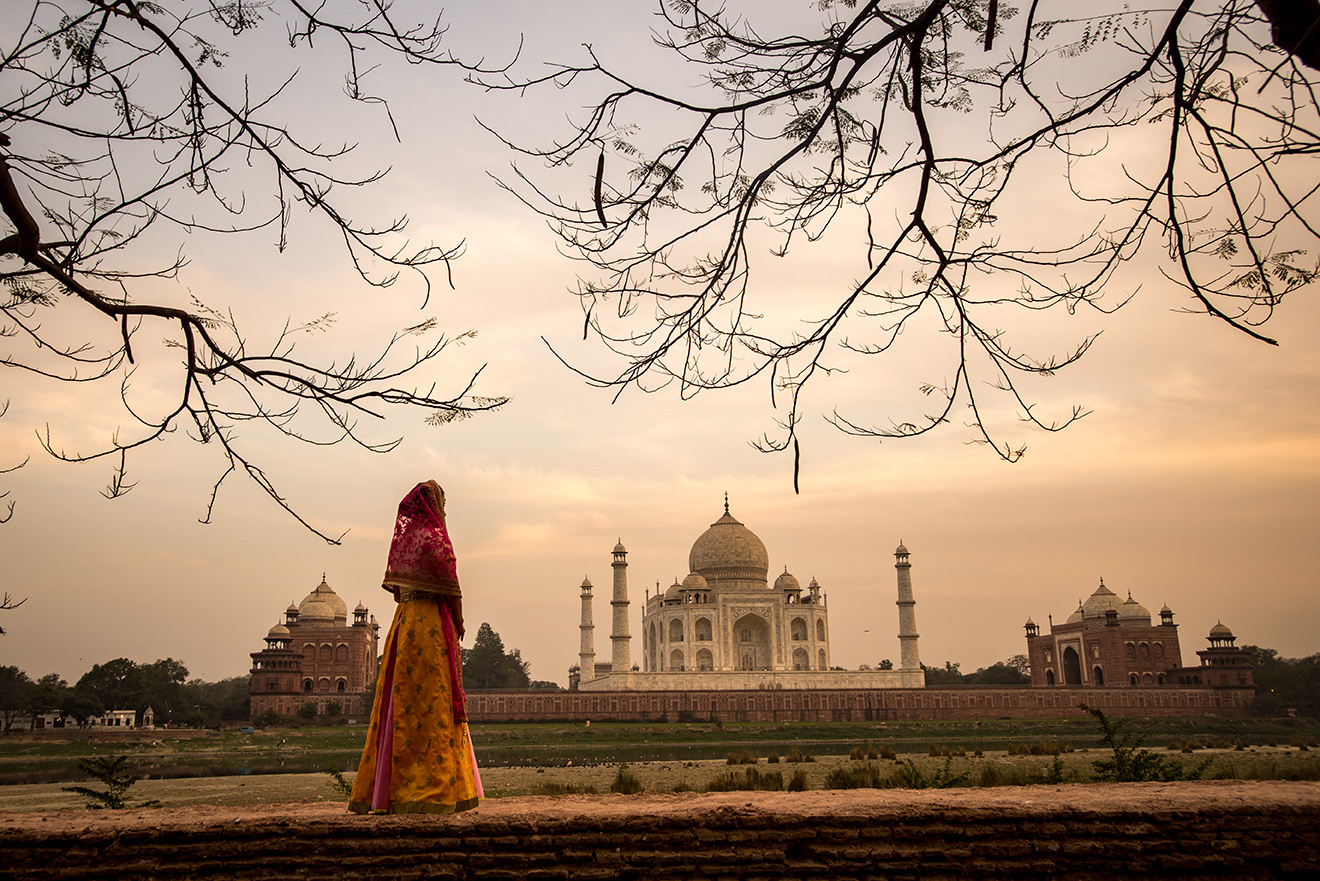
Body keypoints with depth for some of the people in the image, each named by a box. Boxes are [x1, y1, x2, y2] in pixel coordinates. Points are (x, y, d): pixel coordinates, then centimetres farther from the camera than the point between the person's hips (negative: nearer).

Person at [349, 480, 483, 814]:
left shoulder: (402, 539, 12)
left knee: (402, 702, 11)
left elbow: (396, 587, 14)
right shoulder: (435, 538, -9)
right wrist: (458, 623, 0)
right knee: (433, 704, -5)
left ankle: (381, 790, 15)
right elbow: (451, 589, -10)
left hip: (404, 620, 8)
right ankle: (429, 791, -4)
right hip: (432, 621, -8)